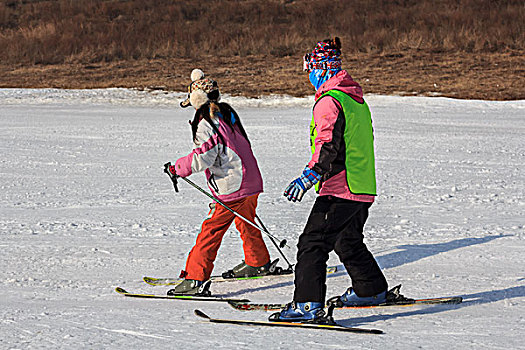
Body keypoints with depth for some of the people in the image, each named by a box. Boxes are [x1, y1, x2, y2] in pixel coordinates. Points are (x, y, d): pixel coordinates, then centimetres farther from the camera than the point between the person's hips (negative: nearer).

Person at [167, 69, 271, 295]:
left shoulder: (206, 125, -14)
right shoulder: (228, 115, 12)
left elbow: (202, 159, -20)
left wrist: (179, 168, -6)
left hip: (231, 187, -9)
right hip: (251, 182, 9)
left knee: (211, 230, -8)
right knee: (246, 224, 29)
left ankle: (195, 277, -12)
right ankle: (258, 263, 47)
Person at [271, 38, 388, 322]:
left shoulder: (329, 101, -13)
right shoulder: (357, 100, 17)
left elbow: (329, 146, -23)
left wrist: (310, 176, -29)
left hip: (339, 189, -10)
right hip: (363, 189, 10)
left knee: (313, 242, -11)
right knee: (348, 240, 27)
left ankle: (308, 304, -18)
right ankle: (371, 290, 39)